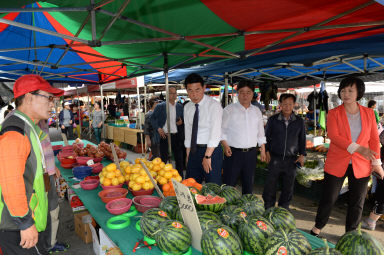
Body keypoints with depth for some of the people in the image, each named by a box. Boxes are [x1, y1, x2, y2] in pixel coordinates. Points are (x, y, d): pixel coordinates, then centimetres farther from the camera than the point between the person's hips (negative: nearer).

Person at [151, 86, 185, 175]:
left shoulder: (180, 107, 8)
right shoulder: (160, 106, 0)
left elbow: (183, 120, 16)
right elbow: (152, 118, 3)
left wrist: (181, 122, -6)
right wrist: (158, 128, -11)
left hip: (176, 136, 3)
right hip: (164, 135, -2)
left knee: (179, 159, 8)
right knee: (163, 159, 6)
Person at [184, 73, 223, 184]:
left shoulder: (214, 105, -12)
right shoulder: (187, 107, 7)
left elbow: (215, 133, -18)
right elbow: (188, 131, 10)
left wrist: (207, 156, -20)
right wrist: (188, 155, 9)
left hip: (211, 150, -5)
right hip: (194, 150, 6)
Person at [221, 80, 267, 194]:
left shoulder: (256, 111, 11)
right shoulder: (229, 110, -3)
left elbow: (260, 133, 15)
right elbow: (221, 130, -4)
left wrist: (263, 150, 12)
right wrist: (225, 145, -17)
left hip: (251, 153, 4)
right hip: (233, 152, -4)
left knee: (249, 184, 15)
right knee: (228, 185, -1)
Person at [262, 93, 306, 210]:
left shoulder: (299, 121, 4)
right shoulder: (272, 120, 0)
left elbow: (302, 139, 12)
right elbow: (266, 137, 7)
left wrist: (302, 154, 4)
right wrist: (266, 151, -1)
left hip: (291, 159, 2)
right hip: (275, 158, -1)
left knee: (288, 187, 11)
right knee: (270, 185, 2)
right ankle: (268, 210, 18)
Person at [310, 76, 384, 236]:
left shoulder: (368, 113, 5)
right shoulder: (334, 113, -3)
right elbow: (333, 136, -16)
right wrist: (357, 148, -27)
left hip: (361, 166, 2)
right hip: (336, 164, -2)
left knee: (357, 204, 11)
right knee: (328, 199, 6)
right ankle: (317, 228, 28)